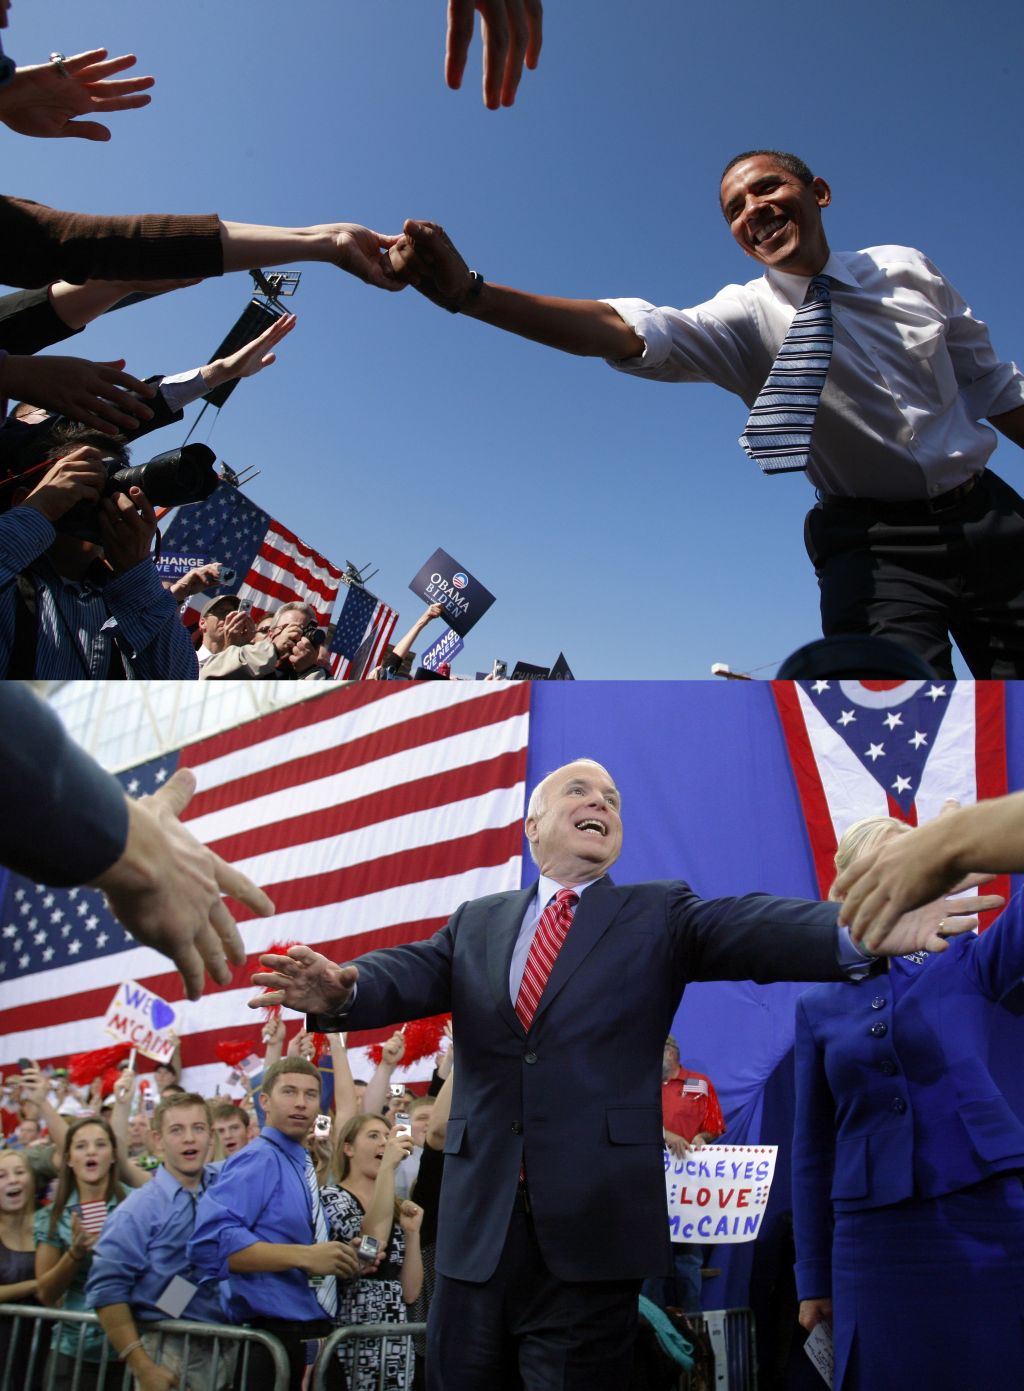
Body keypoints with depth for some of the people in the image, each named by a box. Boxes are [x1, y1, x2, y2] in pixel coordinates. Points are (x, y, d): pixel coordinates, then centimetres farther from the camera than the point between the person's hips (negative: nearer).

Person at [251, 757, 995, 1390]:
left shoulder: (660, 915, 4)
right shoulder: (476, 923, 11)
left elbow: (749, 926, -13)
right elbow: (410, 972, -5)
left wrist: (860, 928, -33)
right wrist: (340, 989, -28)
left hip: (593, 1216, -2)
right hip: (481, 1215, 3)